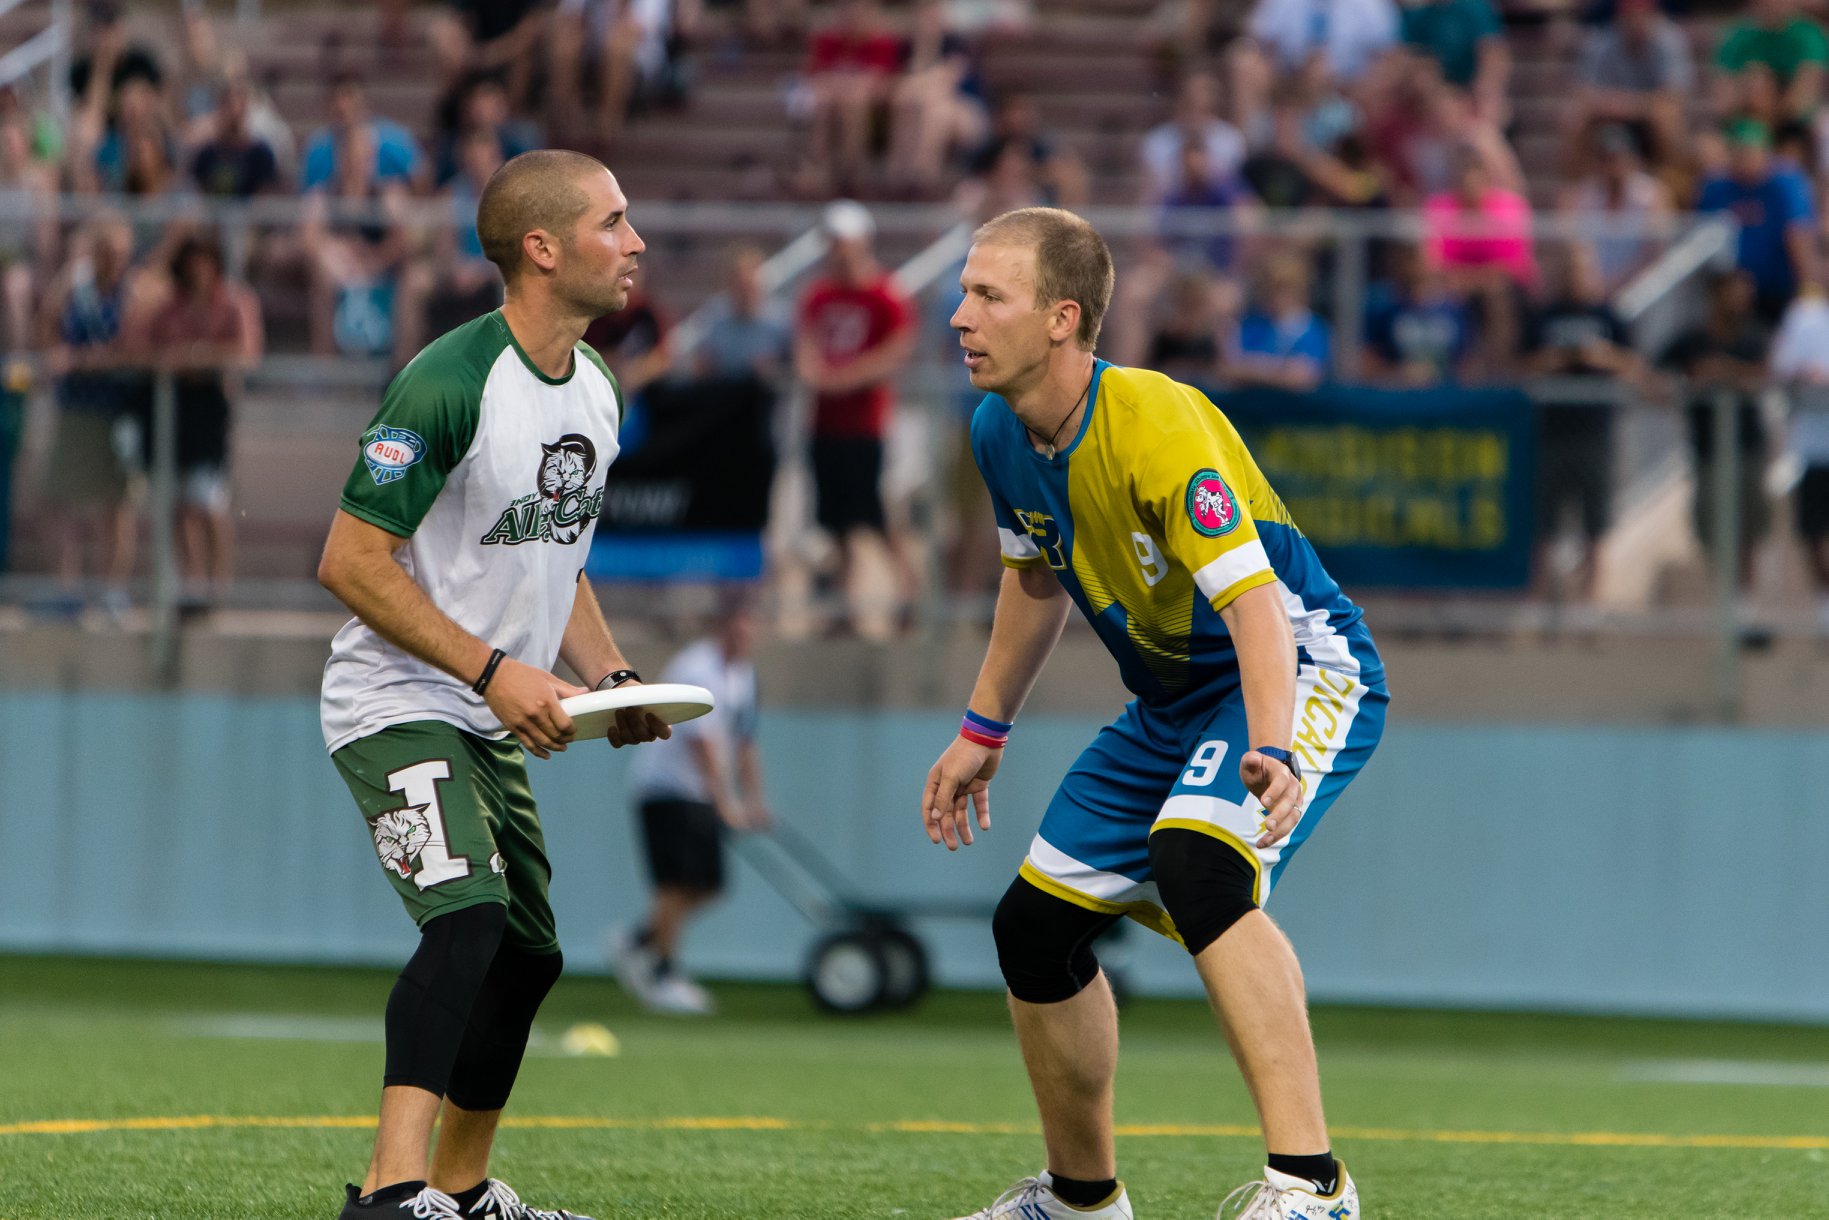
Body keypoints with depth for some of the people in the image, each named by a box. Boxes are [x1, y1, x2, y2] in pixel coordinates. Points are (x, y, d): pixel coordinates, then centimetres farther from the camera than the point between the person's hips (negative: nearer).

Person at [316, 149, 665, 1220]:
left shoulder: (595, 393, 7)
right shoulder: (450, 385, -21)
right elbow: (351, 561, -20)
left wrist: (610, 676, 3)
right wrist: (494, 668, -24)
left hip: (494, 726, 9)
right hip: (396, 701, -9)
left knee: (527, 953, 13)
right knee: (469, 915, -27)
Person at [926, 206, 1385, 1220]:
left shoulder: (1160, 430, -29)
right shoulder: (1002, 432, -3)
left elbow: (1254, 602, -36)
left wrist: (1271, 752, -50)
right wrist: (983, 730, 21)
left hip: (1299, 675, -9)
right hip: (1173, 701, 9)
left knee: (1196, 867, -35)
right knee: (1035, 926, 8)